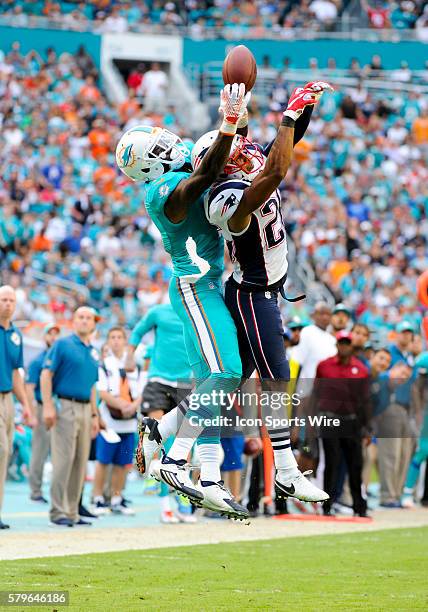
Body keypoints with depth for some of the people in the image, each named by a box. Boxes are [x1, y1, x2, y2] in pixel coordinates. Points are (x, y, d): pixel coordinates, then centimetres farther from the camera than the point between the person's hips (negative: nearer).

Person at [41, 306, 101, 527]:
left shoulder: (93, 353, 18)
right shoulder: (62, 345, -1)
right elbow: (46, 375, -7)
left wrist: (95, 415, 19)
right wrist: (48, 406, -15)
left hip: (85, 409, 7)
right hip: (64, 407, -7)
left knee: (80, 463, 6)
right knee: (64, 459, -10)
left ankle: (72, 512, 11)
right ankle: (58, 512, -8)